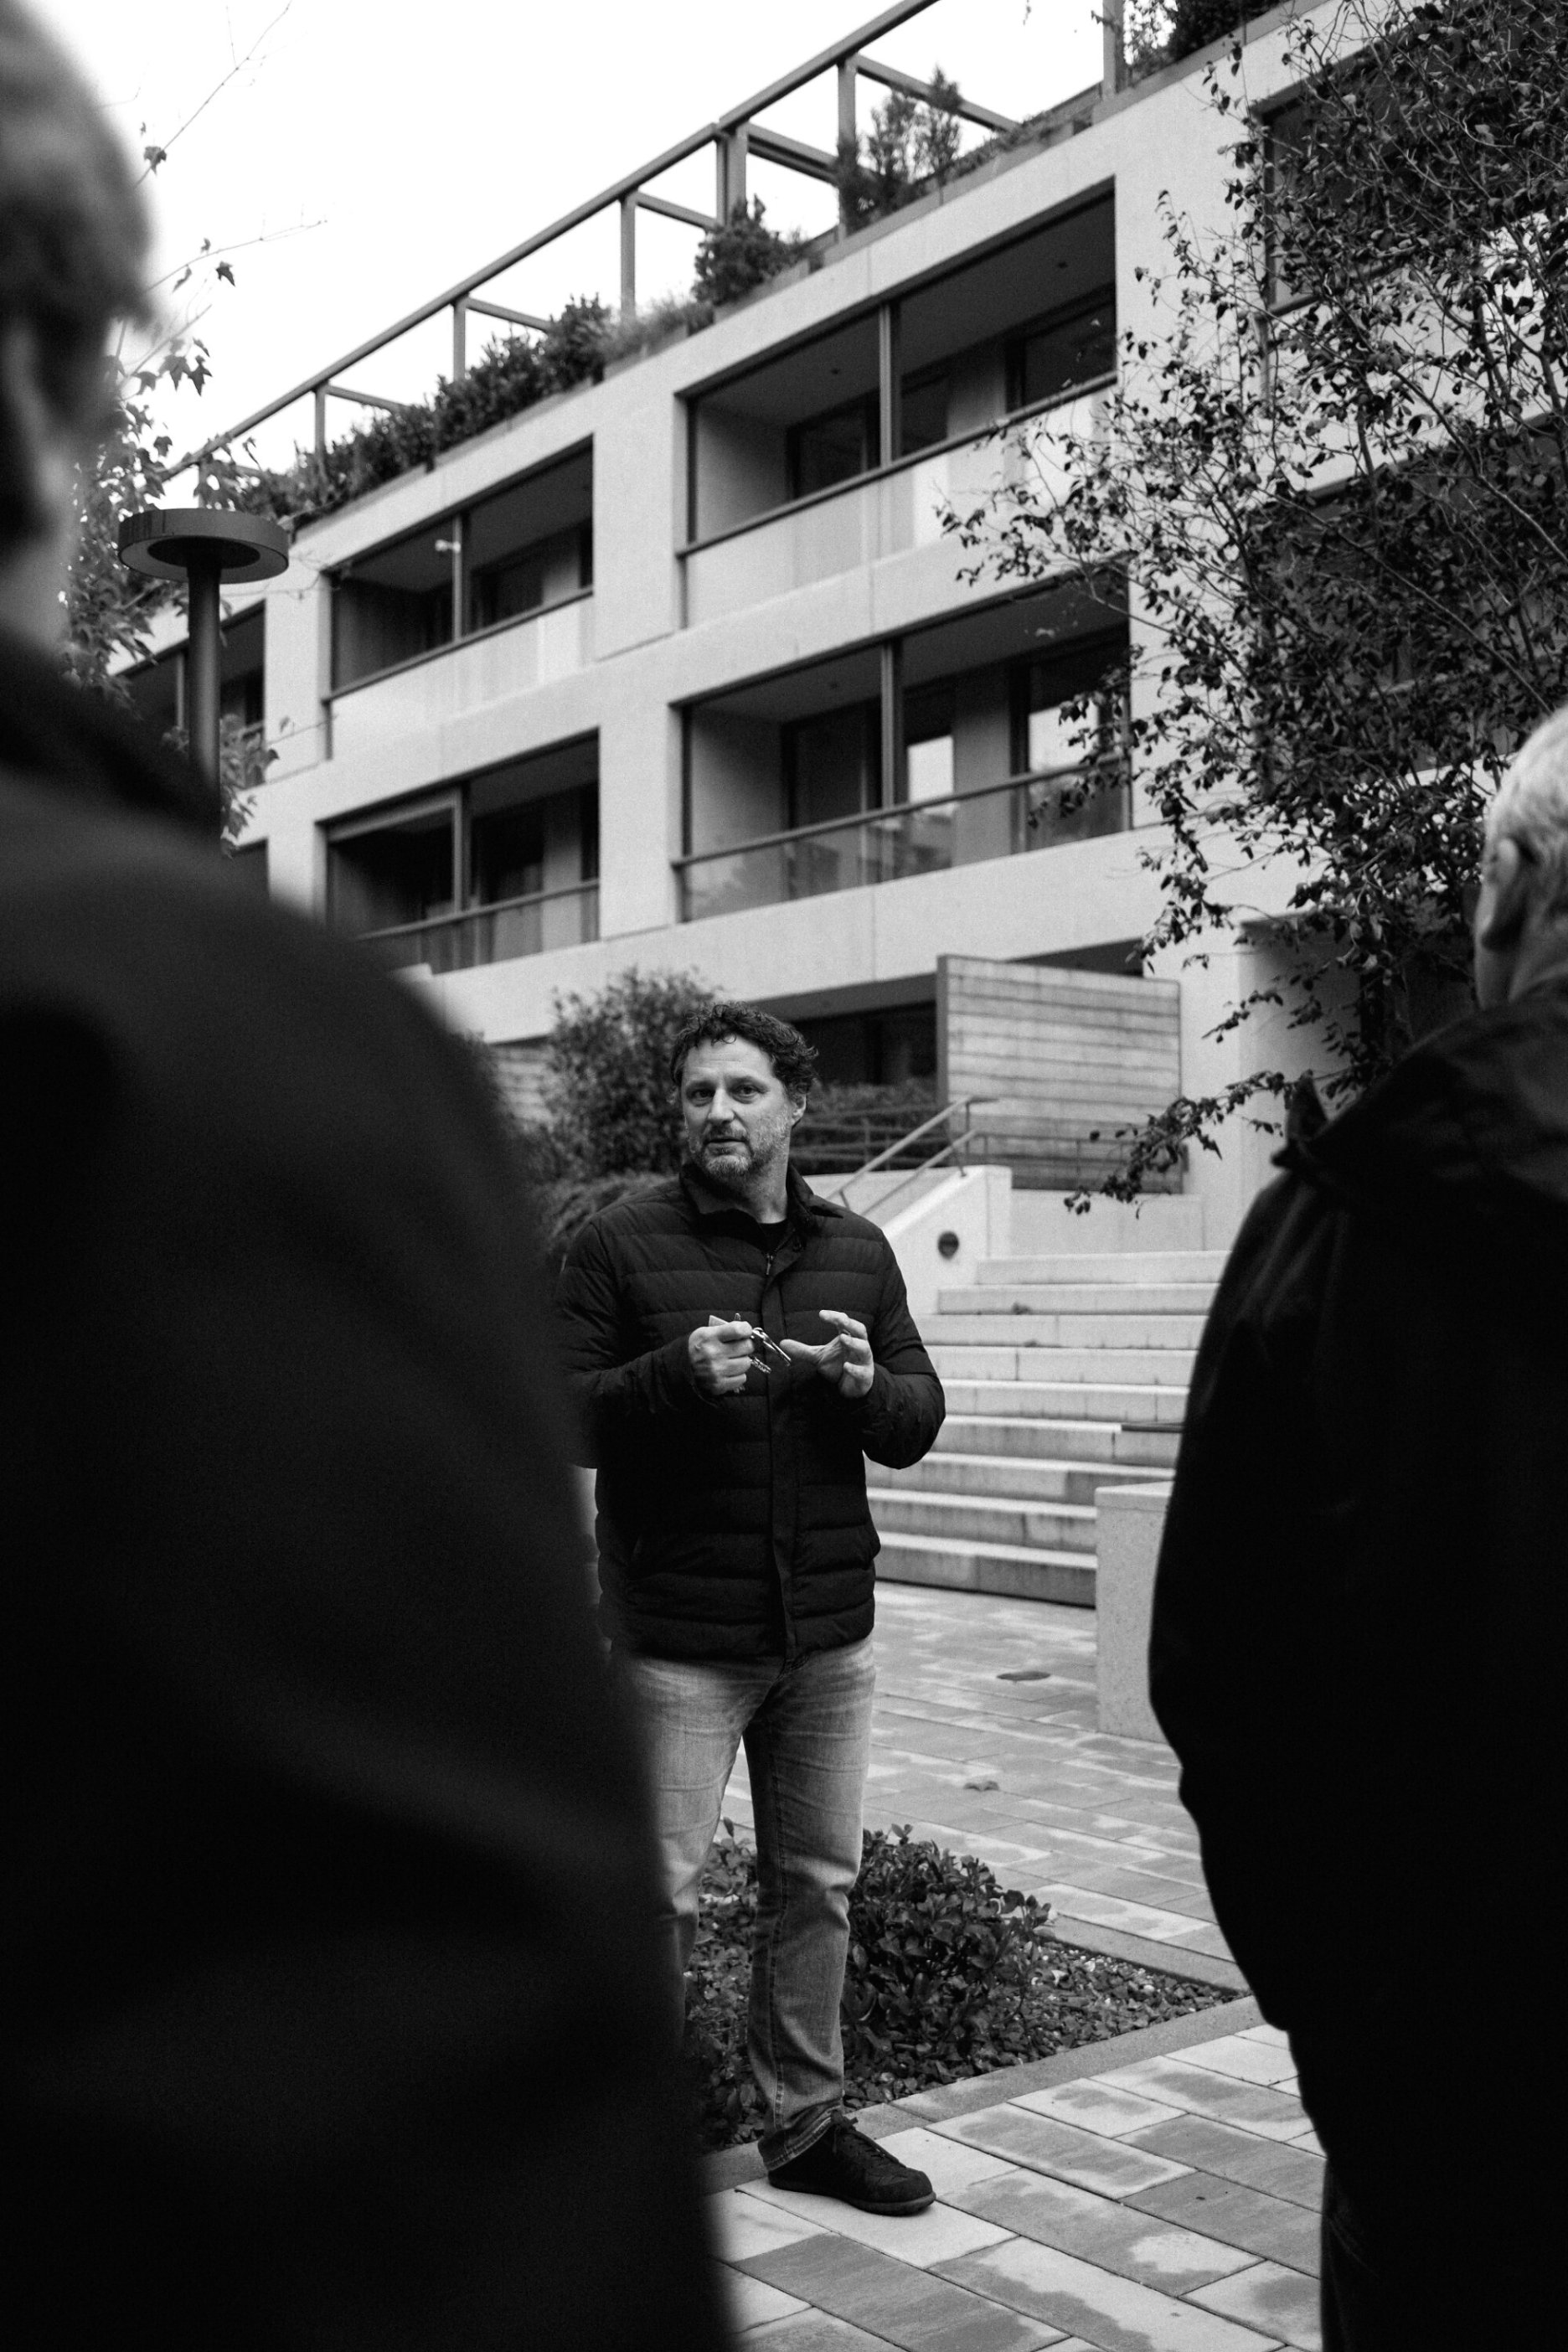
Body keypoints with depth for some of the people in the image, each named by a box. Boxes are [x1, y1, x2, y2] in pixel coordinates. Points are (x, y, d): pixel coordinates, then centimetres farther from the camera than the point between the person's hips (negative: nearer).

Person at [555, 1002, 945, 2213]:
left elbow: (923, 1420, 10)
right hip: (678, 1637, -4)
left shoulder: (858, 1251, 10)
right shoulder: (621, 1245, -3)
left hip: (829, 1630, 5)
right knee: (660, 1891, -2)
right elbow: (556, 1415, -7)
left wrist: (866, 1386, -12)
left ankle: (809, 2121, 28)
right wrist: (678, 1373, -23)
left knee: (818, 1884, 13)